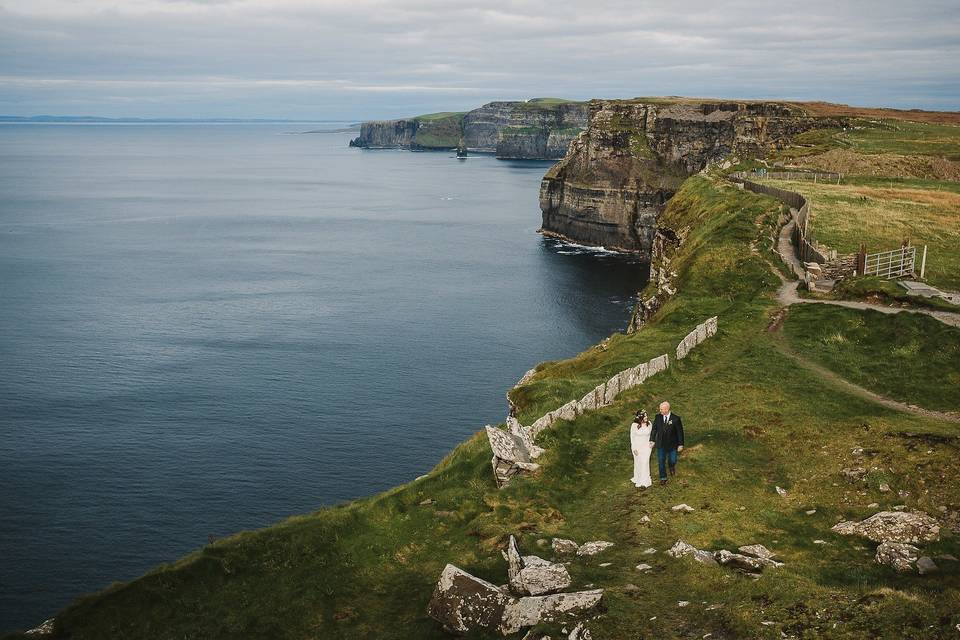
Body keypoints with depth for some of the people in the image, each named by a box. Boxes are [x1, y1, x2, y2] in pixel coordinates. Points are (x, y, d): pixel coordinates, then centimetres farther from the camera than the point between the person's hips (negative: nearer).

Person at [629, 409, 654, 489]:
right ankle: (637, 479, 29)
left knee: (645, 463, -5)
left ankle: (644, 482, -2)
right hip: (637, 447, -1)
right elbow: (632, 437, -7)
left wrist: (652, 443, -1)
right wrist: (634, 448, -9)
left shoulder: (649, 424, -6)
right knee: (638, 463, 11)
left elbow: (651, 434, 9)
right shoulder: (634, 425, -13)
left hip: (646, 446, 1)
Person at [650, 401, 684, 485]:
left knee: (672, 460, 9)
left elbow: (680, 432, -9)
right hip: (660, 444, 2)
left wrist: (680, 444, -8)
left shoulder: (676, 418, -15)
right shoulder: (658, 417, -6)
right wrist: (652, 440, -7)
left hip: (672, 444, -2)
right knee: (661, 461, 6)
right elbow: (654, 429, 1)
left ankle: (672, 466, 46)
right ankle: (663, 478, 23)